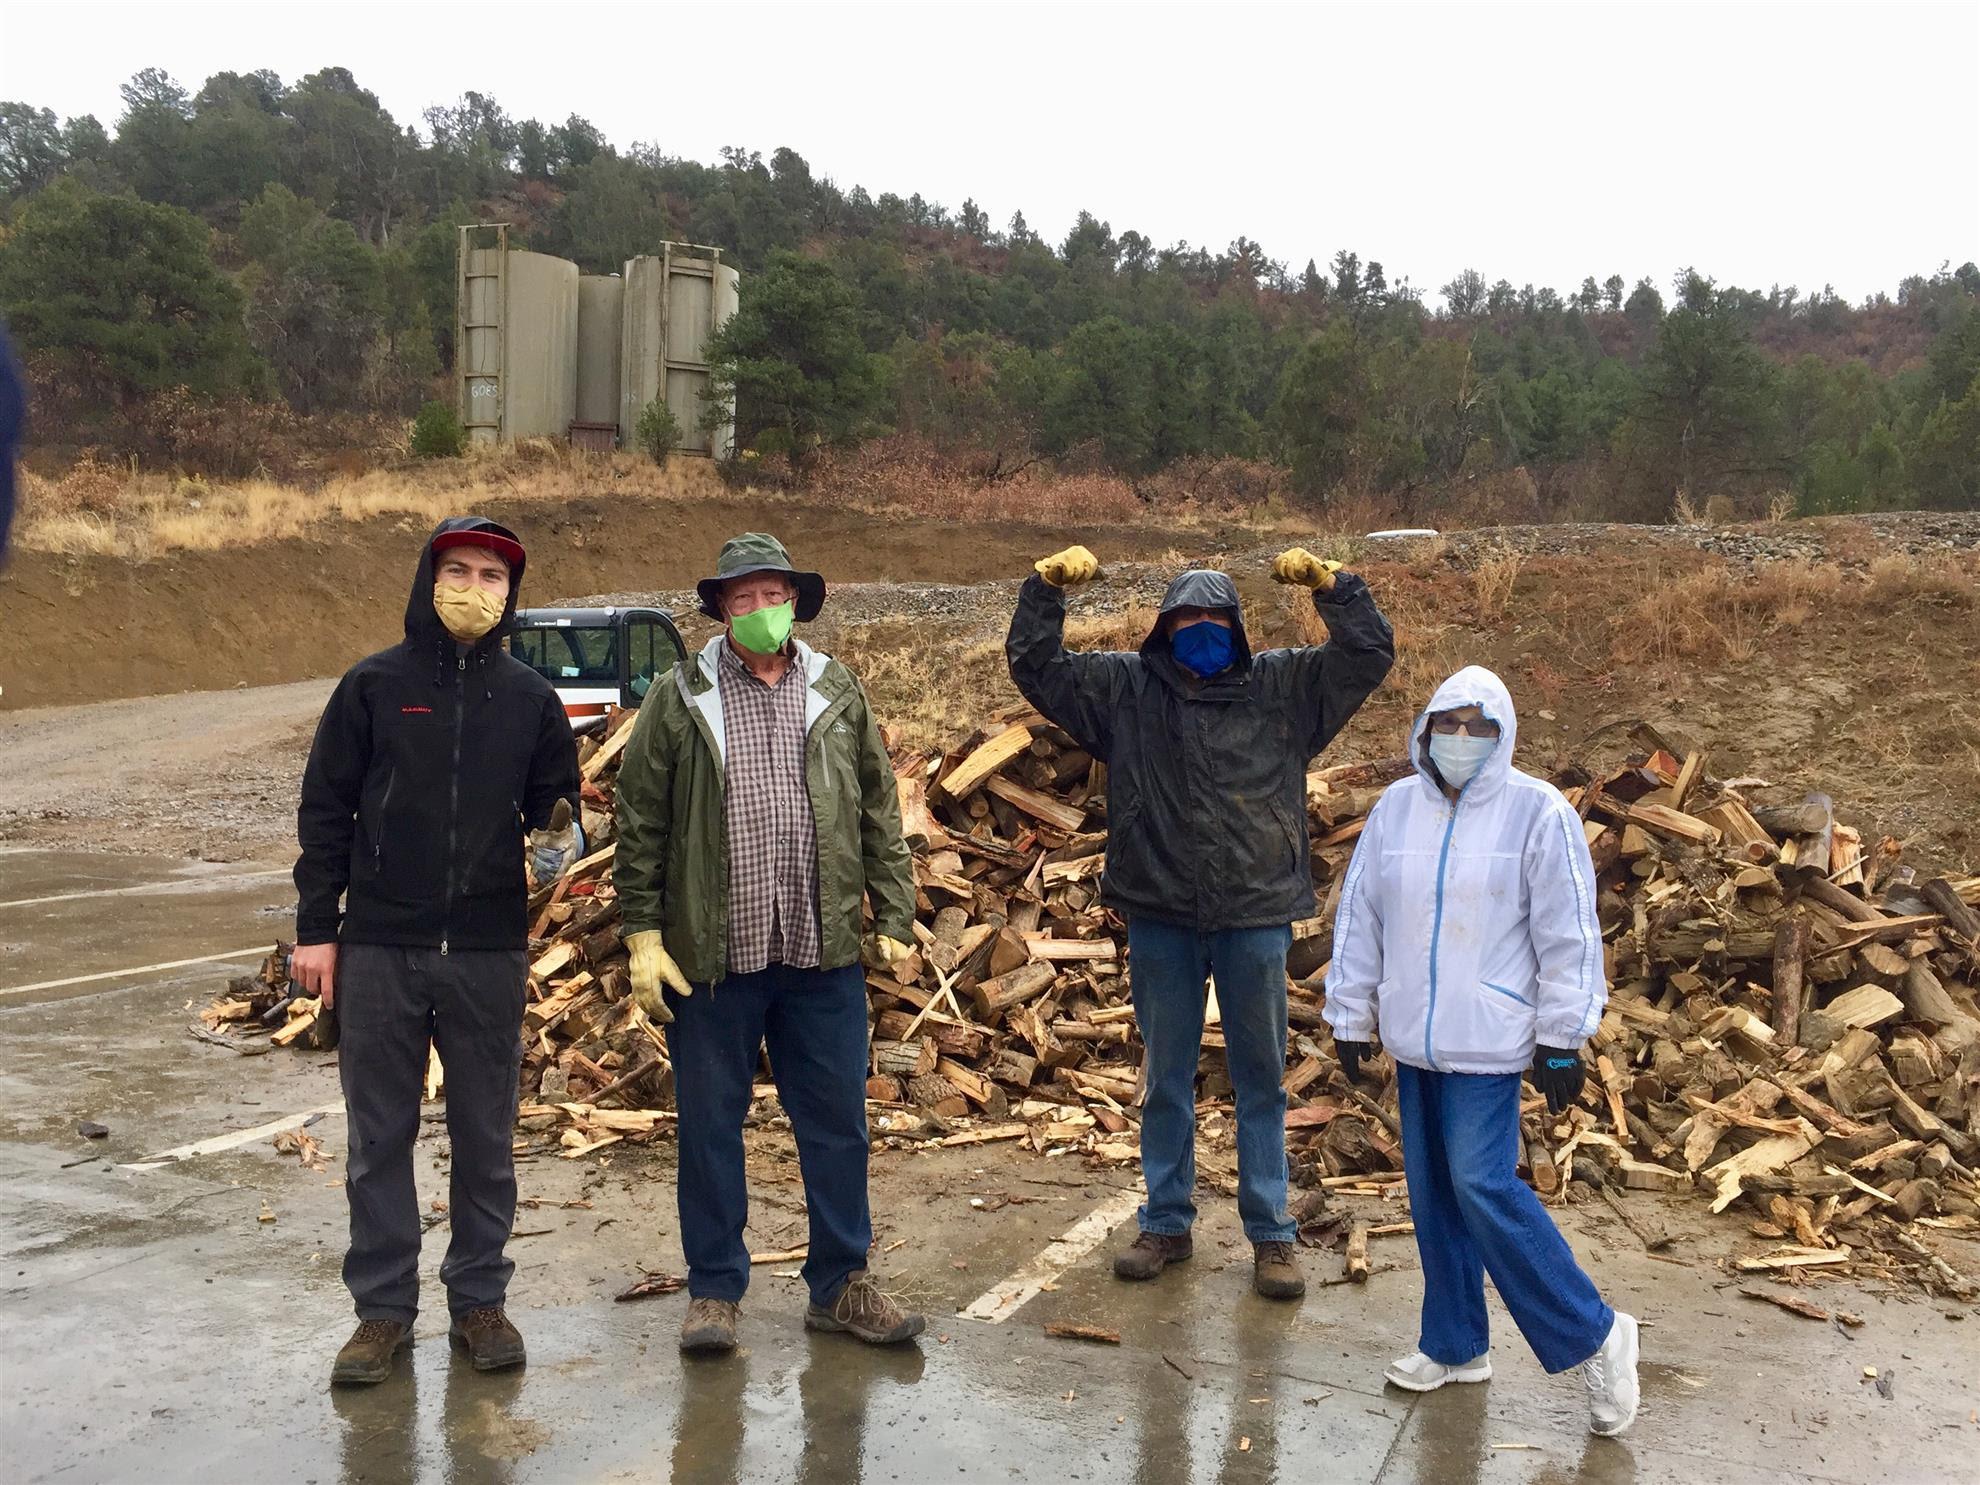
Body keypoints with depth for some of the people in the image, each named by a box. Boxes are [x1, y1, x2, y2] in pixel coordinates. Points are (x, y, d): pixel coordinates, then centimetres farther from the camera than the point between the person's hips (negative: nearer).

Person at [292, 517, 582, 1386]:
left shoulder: (530, 699, 5)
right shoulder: (373, 685, 1)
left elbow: (557, 802, 12)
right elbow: (325, 811, 2)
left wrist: (557, 843, -12)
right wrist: (315, 929, -1)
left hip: (490, 952, 1)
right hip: (380, 949, -1)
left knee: (485, 1134, 9)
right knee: (380, 1134, 7)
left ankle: (479, 1299, 22)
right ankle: (384, 1307, 19)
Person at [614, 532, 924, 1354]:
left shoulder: (838, 692, 8)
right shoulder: (678, 697, 2)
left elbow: (879, 812, 11)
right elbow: (640, 822, 2)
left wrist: (893, 917, 6)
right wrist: (642, 932, -3)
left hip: (824, 952, 2)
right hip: (711, 953, -2)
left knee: (837, 1122, 9)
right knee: (710, 1126, 8)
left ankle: (840, 1284, 23)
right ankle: (714, 1288, 24)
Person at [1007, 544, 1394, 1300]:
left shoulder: (1284, 686, 3)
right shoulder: (1124, 687, 3)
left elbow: (1370, 654, 1)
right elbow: (1035, 666, 3)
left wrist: (1330, 585, -12)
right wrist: (1047, 587, -10)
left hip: (1256, 916, -1)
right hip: (1160, 915, 1)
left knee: (1261, 1076, 9)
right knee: (1166, 1075, 12)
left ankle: (1270, 1232, 19)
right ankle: (1166, 1222, 26)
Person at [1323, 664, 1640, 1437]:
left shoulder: (1538, 812, -9)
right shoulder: (1396, 807, 3)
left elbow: (1569, 936, -7)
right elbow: (1358, 918, 9)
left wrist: (1561, 1042, -7)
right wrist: (1350, 1018, 10)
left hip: (1488, 1040, -5)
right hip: (1414, 1038, 5)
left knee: (1482, 1184, -10)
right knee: (1432, 1191, 12)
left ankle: (1594, 1336, 6)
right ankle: (1454, 1346, 26)